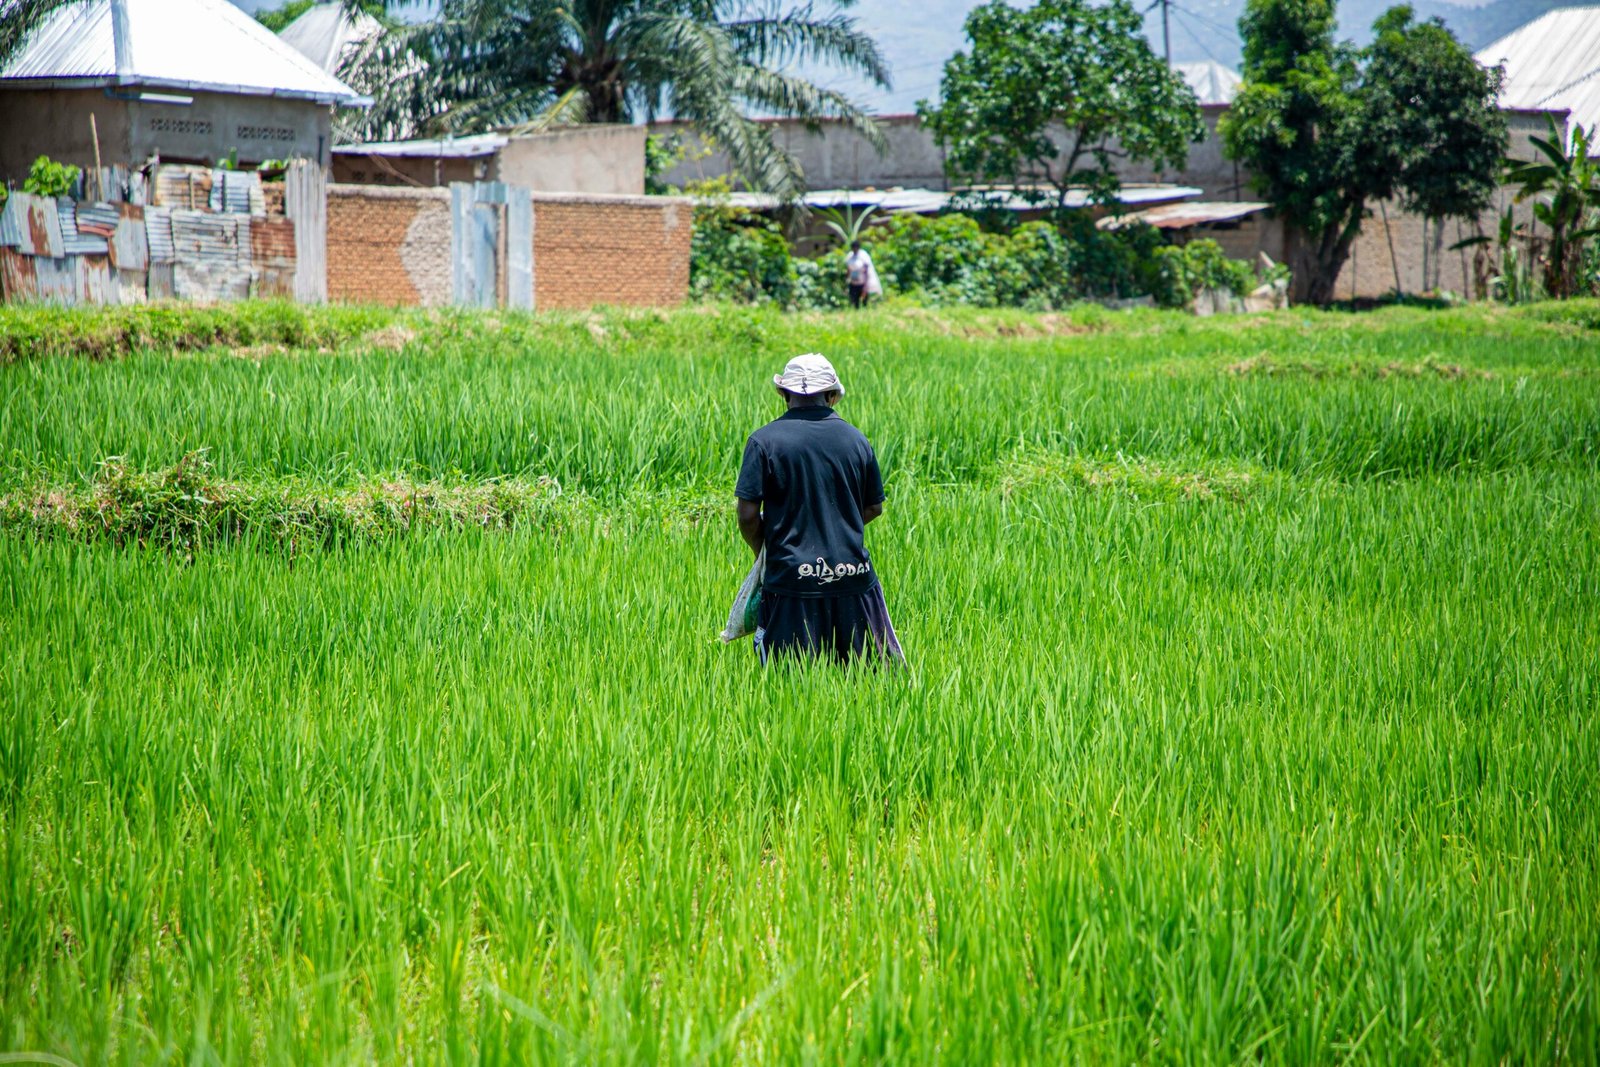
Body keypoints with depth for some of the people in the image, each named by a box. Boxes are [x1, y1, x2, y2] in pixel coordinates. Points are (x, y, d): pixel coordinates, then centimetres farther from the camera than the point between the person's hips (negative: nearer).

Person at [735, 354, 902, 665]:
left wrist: (762, 552, 11)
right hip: (853, 577, 2)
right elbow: (874, 508, 14)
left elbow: (748, 516, -7)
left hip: (792, 579, -2)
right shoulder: (855, 439, 5)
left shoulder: (764, 441, -5)